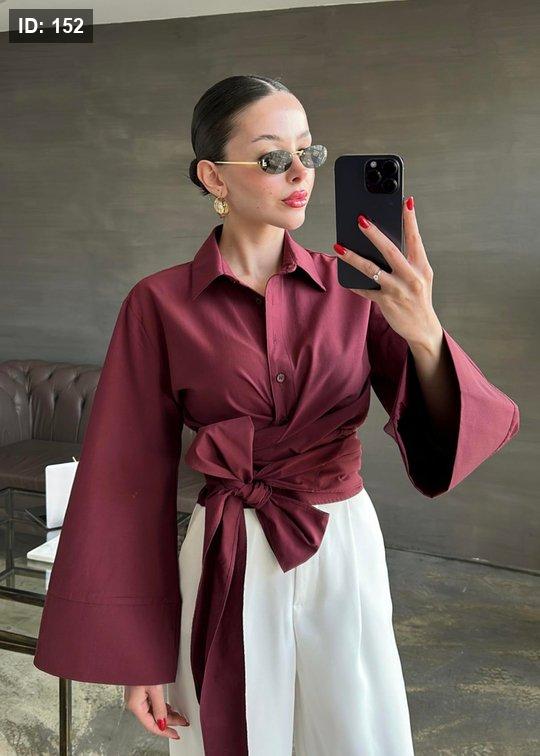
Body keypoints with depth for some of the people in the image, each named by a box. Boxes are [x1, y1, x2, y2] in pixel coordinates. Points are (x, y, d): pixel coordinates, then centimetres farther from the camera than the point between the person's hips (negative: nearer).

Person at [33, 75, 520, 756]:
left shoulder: (354, 286, -2)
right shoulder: (160, 304, -7)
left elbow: (442, 432, -9)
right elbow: (134, 477, -5)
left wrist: (424, 334, -31)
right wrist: (137, 653, -3)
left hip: (348, 554, 2)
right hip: (226, 569, -1)